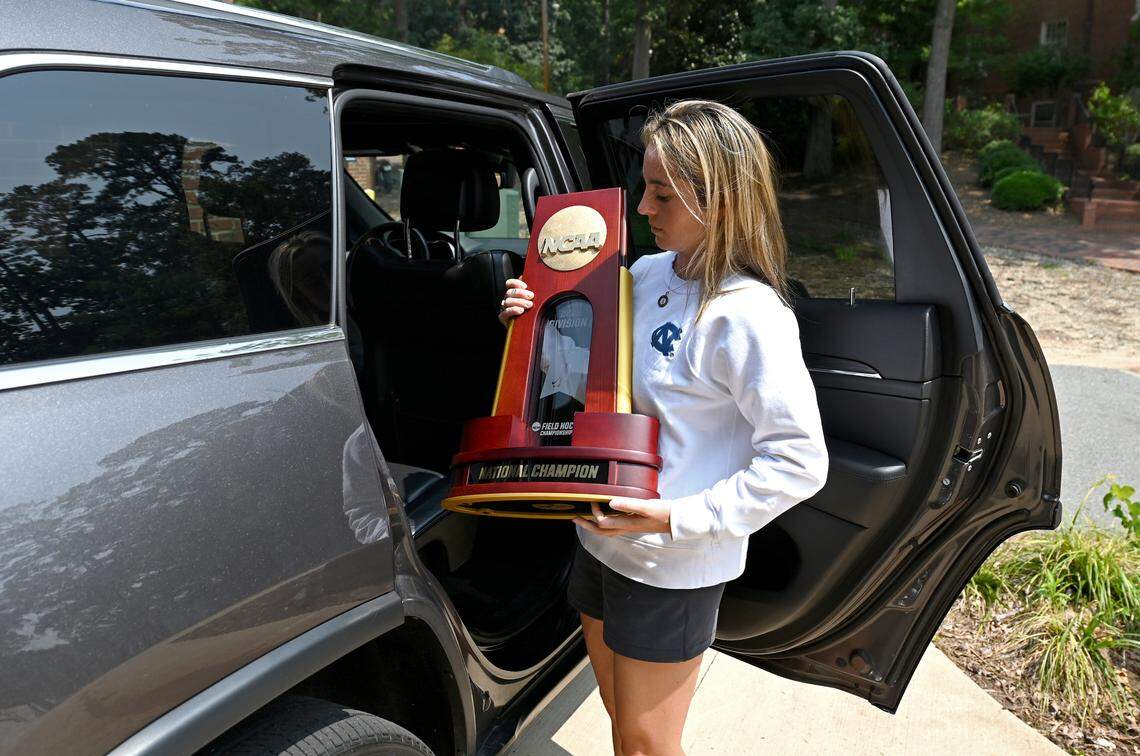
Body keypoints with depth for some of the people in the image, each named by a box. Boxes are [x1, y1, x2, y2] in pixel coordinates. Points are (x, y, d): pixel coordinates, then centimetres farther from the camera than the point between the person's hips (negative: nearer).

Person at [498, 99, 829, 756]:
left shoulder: (748, 316, -23)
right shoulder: (646, 273, 0)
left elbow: (799, 463, -22)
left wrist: (678, 518, -25)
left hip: (673, 566, -7)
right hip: (602, 537, 7)